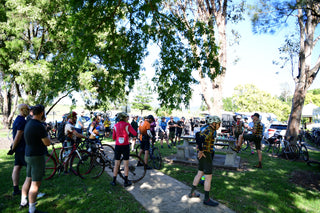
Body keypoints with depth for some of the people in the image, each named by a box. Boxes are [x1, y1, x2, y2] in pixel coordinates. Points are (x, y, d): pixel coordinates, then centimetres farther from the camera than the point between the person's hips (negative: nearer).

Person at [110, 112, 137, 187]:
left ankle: (114, 181, 22)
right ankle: (126, 182, 15)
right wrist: (129, 132, 10)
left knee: (116, 164, 14)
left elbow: (113, 137, 5)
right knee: (126, 164, 8)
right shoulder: (127, 125, -8)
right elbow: (135, 134, -9)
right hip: (125, 146, -3)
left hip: (117, 146, 3)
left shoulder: (116, 125, 3)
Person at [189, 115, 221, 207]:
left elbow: (198, 134, 24)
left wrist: (198, 145, 21)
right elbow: (201, 139, -34)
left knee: (200, 174, 20)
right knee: (208, 177, 1)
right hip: (205, 155, -10)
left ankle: (192, 193, 32)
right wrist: (201, 151, -24)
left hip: (202, 155, 10)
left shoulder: (207, 128, 10)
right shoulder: (210, 130, -20)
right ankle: (207, 199, 12)